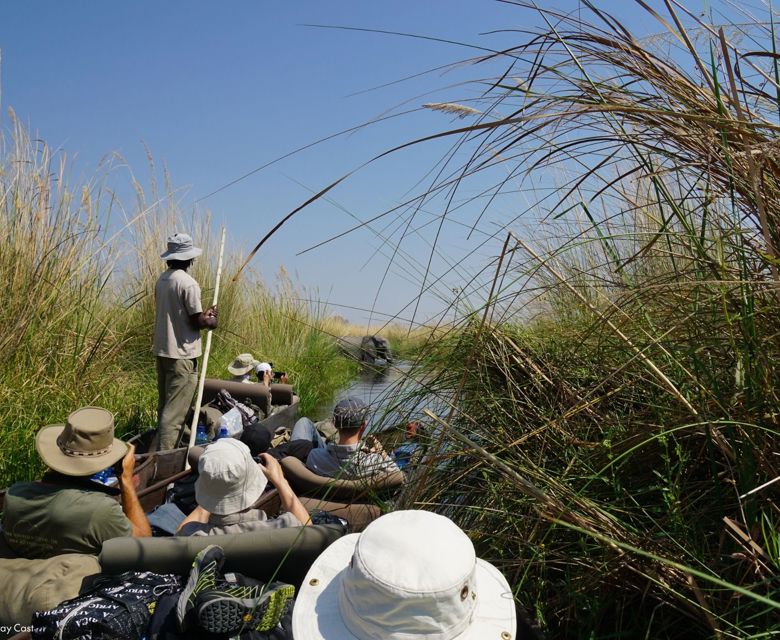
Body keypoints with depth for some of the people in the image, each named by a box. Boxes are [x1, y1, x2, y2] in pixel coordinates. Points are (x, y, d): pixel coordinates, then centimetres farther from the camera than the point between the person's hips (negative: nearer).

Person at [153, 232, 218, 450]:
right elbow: (197, 321, -14)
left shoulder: (162, 280, 10)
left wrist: (204, 314, 19)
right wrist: (211, 321, 6)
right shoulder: (188, 283, -16)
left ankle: (161, 446, 27)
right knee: (175, 410, -5)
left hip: (162, 350, 9)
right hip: (182, 353, -9)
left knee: (165, 404, 17)